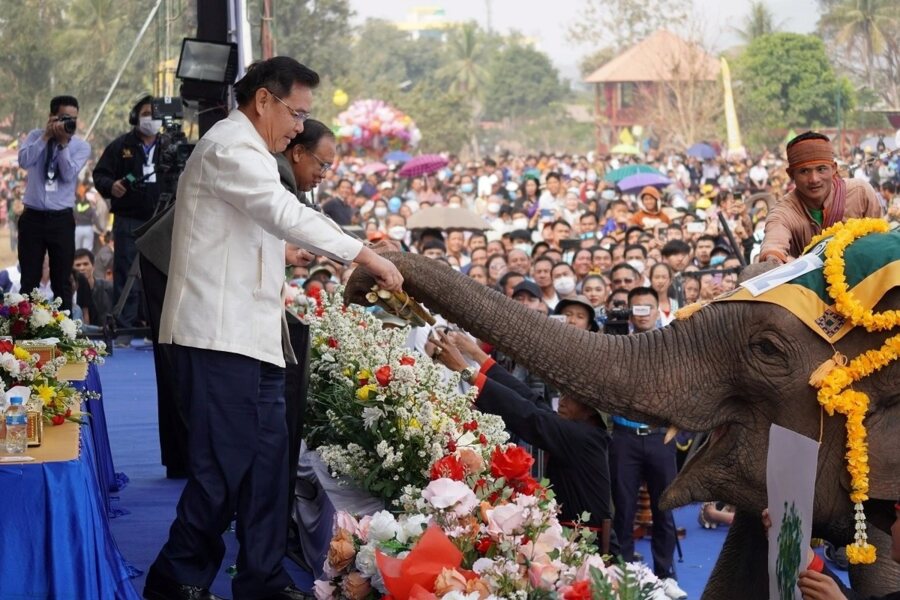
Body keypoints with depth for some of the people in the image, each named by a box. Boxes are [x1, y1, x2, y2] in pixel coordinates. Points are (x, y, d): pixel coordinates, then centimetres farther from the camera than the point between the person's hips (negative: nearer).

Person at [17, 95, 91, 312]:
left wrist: (63, 142, -16)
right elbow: (24, 161, -13)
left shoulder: (81, 146, 2)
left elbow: (69, 174, -13)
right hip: (32, 217, 0)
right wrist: (46, 136, -14)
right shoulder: (36, 136, 6)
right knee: (29, 280, 2)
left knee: (62, 281, 2)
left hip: (61, 219, 0)